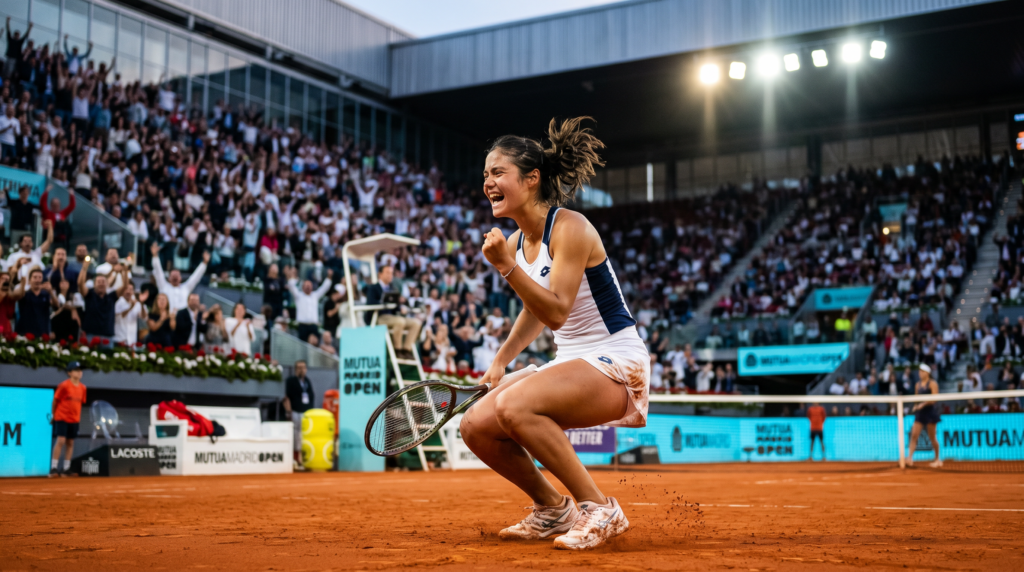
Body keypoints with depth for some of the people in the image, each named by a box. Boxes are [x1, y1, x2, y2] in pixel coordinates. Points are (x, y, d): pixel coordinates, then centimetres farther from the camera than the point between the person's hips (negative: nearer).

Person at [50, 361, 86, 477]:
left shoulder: (82, 387, 5)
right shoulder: (64, 385, -11)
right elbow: (55, 400, -3)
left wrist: (78, 415, 12)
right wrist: (53, 414, 3)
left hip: (74, 419, 5)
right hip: (61, 418, -5)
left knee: (70, 443, 7)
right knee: (60, 441, -12)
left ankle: (66, 468, 13)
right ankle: (53, 467, -9)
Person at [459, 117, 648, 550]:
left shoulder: (570, 228, -17)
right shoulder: (517, 241, 8)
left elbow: (557, 312, -27)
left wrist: (506, 268, -32)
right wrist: (500, 362, 18)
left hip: (616, 362, -9)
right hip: (572, 363, 9)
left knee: (514, 406, -31)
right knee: (476, 425, -6)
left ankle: (600, 510, -18)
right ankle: (553, 509, 14)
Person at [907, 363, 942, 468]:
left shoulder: (932, 384, -5)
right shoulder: (918, 384, 13)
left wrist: (923, 404, -22)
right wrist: (915, 405, 1)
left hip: (930, 411, -5)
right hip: (920, 412, 6)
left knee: (932, 437, 2)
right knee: (914, 434, -9)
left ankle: (938, 459, 16)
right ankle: (910, 457, -14)